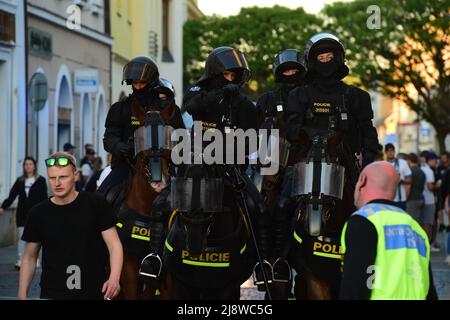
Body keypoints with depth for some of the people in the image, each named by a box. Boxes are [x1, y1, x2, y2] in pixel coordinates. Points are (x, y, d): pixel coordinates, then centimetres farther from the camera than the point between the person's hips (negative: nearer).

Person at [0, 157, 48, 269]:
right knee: (21, 237, 1)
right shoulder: (20, 181, 8)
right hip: (22, 213, 2)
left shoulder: (40, 180, 0)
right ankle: (20, 259, 3)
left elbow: (44, 197, -3)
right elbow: (12, 196, 4)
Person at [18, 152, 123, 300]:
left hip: (94, 293, -1)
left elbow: (114, 244, -6)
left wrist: (114, 278, -22)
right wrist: (22, 295, 2)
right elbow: (29, 257, 8)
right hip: (51, 294, 1)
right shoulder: (38, 213, 0)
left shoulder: (96, 204, -5)